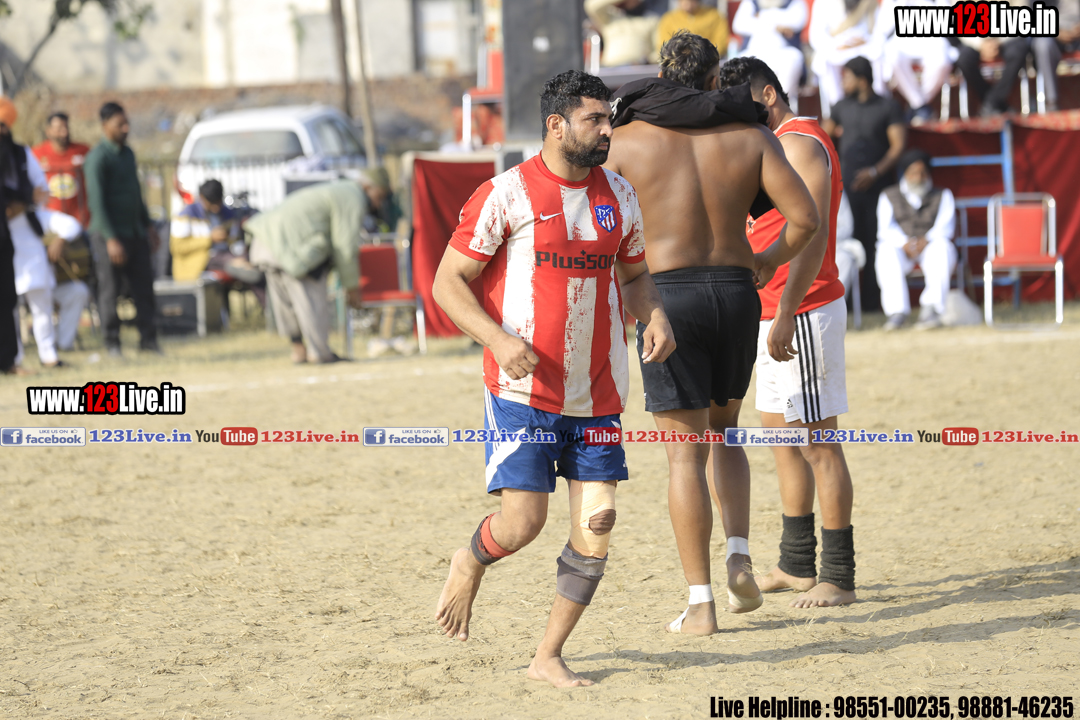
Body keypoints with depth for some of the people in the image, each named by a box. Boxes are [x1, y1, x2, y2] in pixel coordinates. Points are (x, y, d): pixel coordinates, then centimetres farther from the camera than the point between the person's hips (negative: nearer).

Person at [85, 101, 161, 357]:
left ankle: (148, 338, 9)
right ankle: (112, 343, 7)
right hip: (109, 234, -7)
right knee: (109, 289, 0)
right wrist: (111, 239, -21)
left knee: (144, 286, 4)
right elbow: (97, 201, -17)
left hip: (135, 231, 7)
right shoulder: (98, 158, -12)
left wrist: (148, 225, 22)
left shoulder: (127, 152, 13)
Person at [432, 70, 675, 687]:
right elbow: (448, 282, -6)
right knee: (523, 523, -10)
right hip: (524, 387, -5)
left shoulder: (620, 196, 8)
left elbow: (634, 272, 23)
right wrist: (498, 339, -21)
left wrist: (655, 314, 0)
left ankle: (549, 657, 11)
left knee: (598, 524, -2)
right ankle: (469, 564, 26)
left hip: (599, 392, 5)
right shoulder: (506, 195, -8)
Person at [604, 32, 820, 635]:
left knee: (687, 456, 1)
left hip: (666, 297, -3)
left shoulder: (627, 140, -1)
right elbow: (806, 216, -5)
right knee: (722, 432, 24)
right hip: (736, 296, 3)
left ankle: (701, 605, -2)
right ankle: (739, 557, 5)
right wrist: (772, 260, 13)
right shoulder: (750, 135, 3)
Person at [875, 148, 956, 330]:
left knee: (941, 246, -35)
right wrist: (904, 243, -23)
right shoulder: (889, 196, 15)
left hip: (930, 247, 0)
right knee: (887, 250, -34)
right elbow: (885, 229, -2)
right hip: (902, 249, 0)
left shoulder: (943, 195, 16)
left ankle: (932, 308, -45)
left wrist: (927, 240, -24)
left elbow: (945, 227, -2)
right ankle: (896, 310, -41)